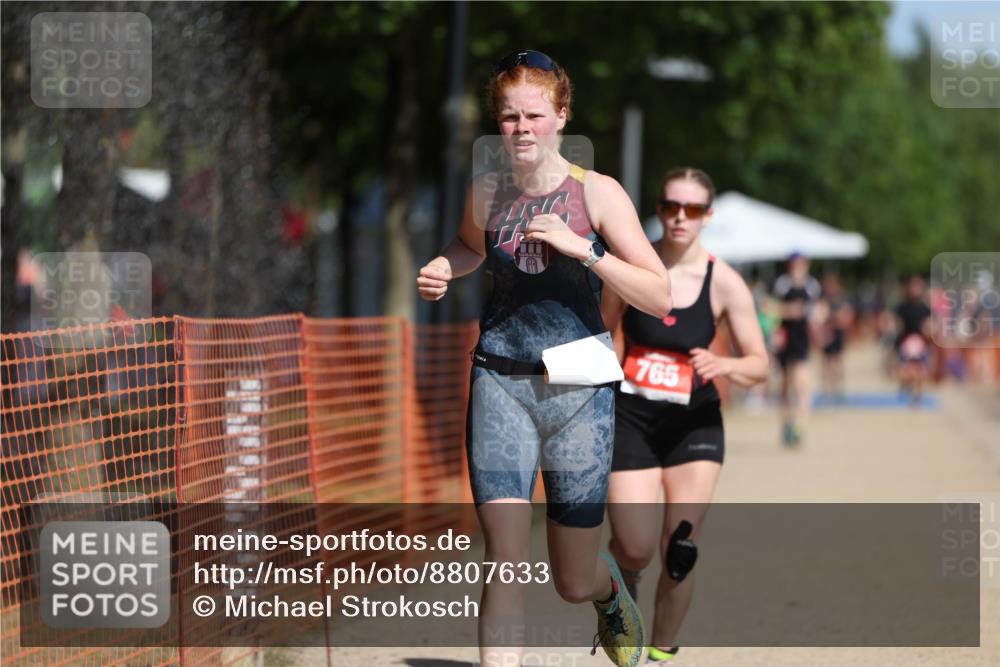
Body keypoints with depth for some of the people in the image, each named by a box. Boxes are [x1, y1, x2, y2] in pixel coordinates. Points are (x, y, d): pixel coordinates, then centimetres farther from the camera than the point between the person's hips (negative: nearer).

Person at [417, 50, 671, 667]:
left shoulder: (598, 194, -5)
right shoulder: (486, 192, 4)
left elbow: (660, 297, -9)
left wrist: (582, 249, -20)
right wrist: (441, 270, 6)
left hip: (578, 390, -1)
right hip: (501, 384, 1)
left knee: (574, 583, 10)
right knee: (506, 561, -14)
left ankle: (612, 591, 48)